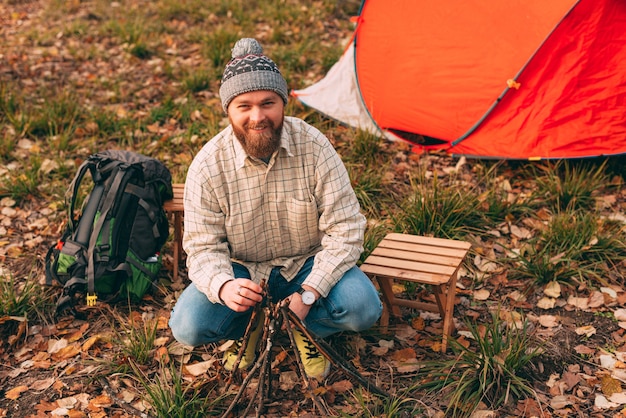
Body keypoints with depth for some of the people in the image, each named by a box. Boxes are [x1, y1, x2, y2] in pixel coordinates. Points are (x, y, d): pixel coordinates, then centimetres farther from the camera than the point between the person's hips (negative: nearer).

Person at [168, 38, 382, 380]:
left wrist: (307, 294, -28)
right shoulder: (207, 166, -18)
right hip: (242, 271, 0)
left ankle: (303, 328, 6)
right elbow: (203, 247, -14)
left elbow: (344, 229, -18)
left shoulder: (313, 147, -19)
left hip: (308, 265, 0)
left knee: (363, 308, -26)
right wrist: (223, 286, -38)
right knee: (188, 326, -24)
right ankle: (248, 327, 9)